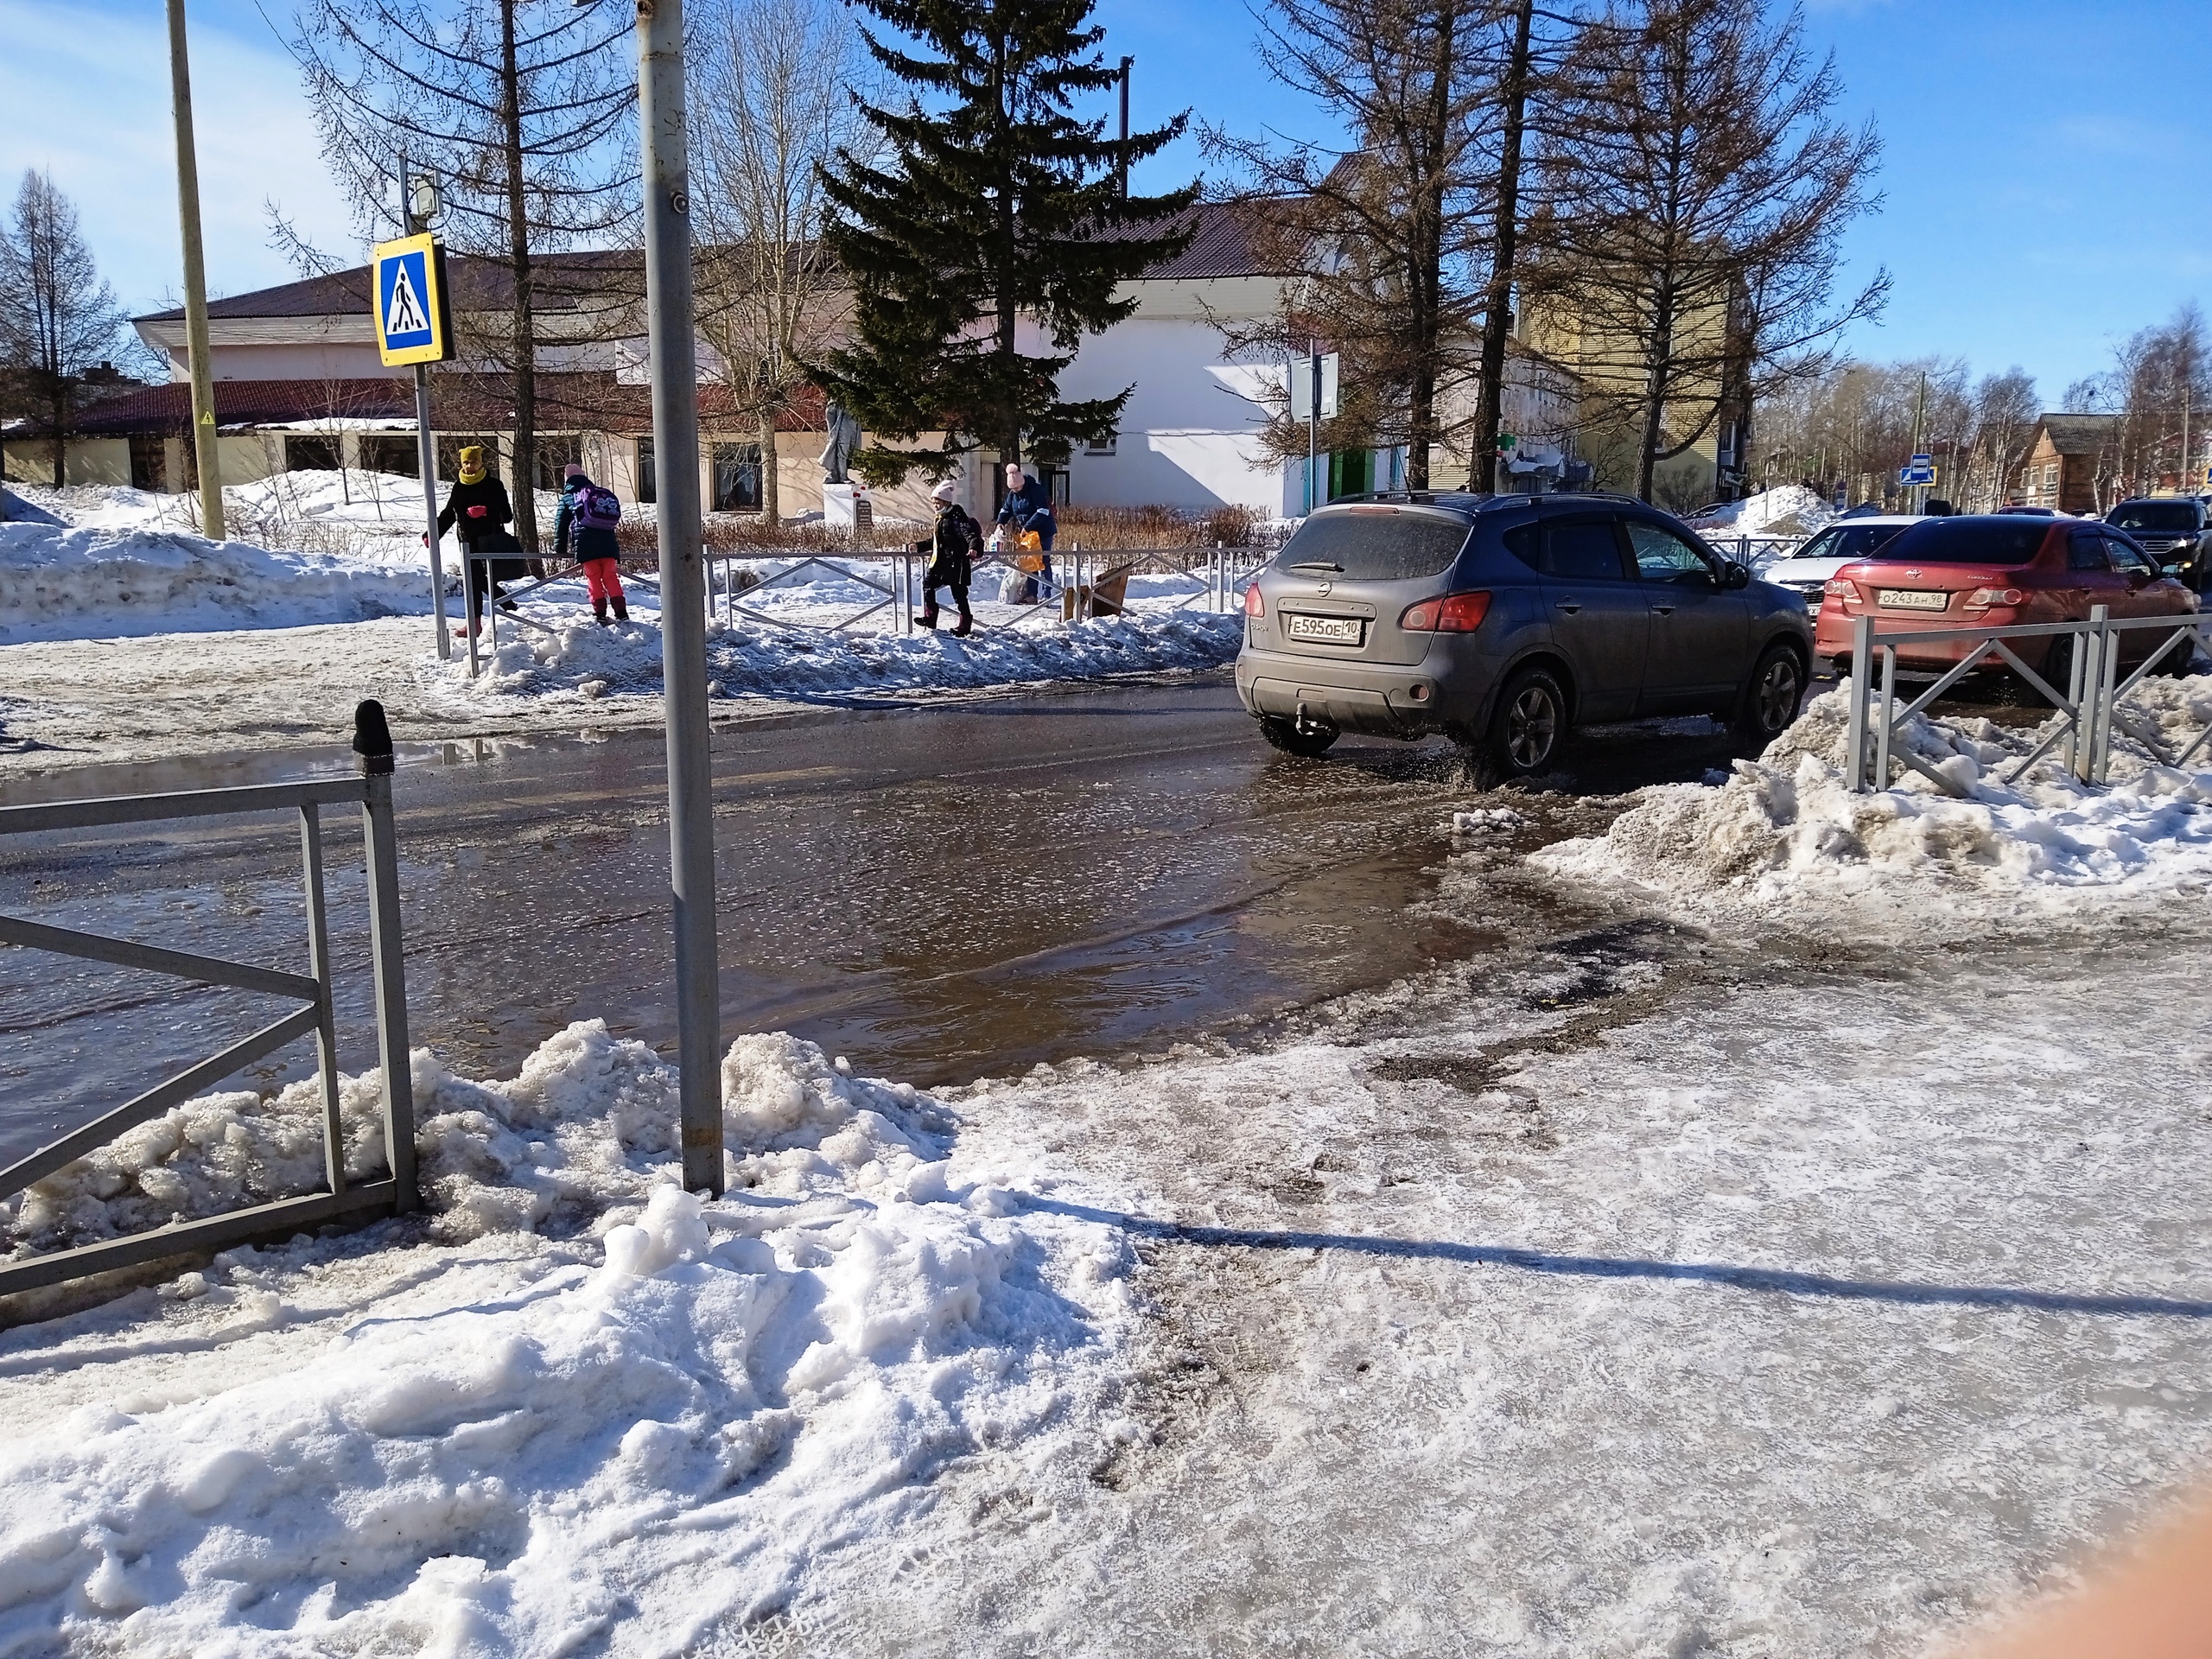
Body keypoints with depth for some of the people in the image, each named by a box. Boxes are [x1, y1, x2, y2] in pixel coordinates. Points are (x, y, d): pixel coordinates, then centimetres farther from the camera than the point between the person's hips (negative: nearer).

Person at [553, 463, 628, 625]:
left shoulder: (568, 498, 8)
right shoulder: (603, 493, 20)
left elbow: (561, 524, 9)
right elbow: (614, 520, 23)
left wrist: (560, 549, 17)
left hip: (586, 547, -3)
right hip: (607, 544, 3)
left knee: (594, 578, 4)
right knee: (610, 577, 8)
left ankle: (601, 615, -1)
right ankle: (621, 613, 0)